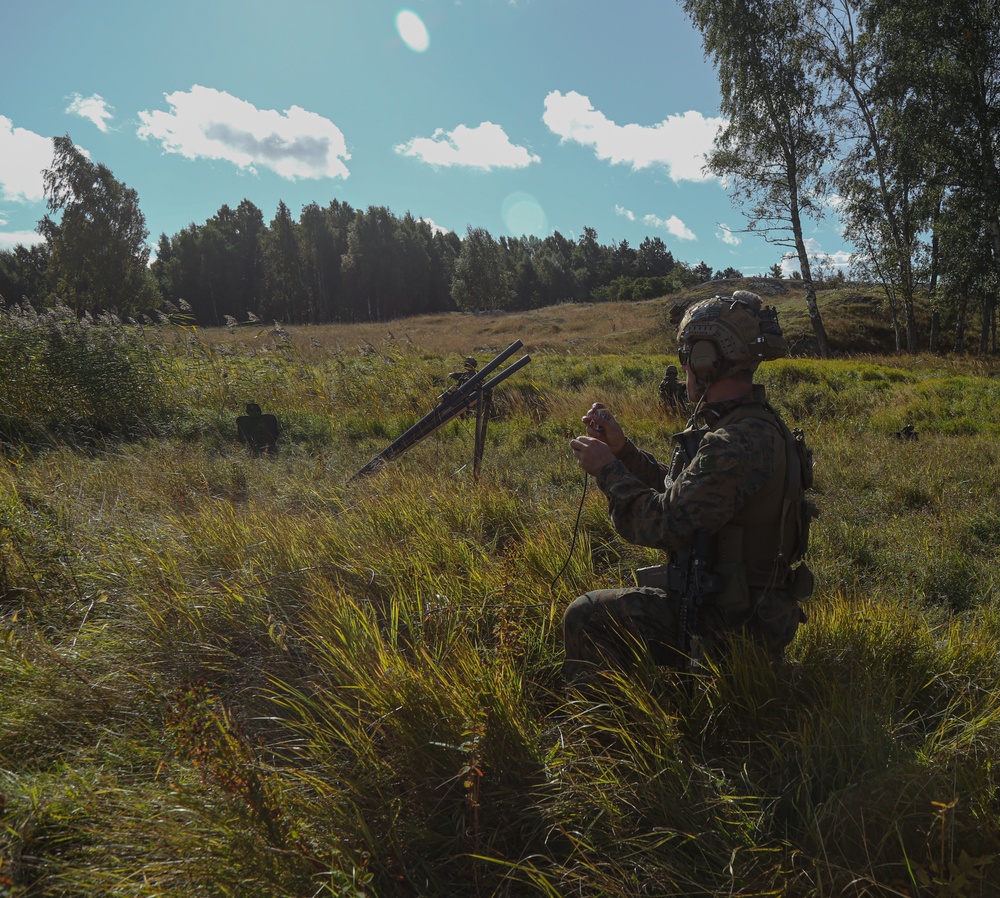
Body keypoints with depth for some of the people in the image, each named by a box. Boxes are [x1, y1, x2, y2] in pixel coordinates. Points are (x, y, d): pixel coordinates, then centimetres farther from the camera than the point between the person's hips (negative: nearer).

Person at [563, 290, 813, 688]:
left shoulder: (741, 444, -29)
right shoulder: (750, 426, 6)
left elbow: (663, 524, -28)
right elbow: (678, 492, 12)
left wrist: (606, 469, -15)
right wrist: (622, 448, 3)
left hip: (730, 627, -10)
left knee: (585, 618, -3)